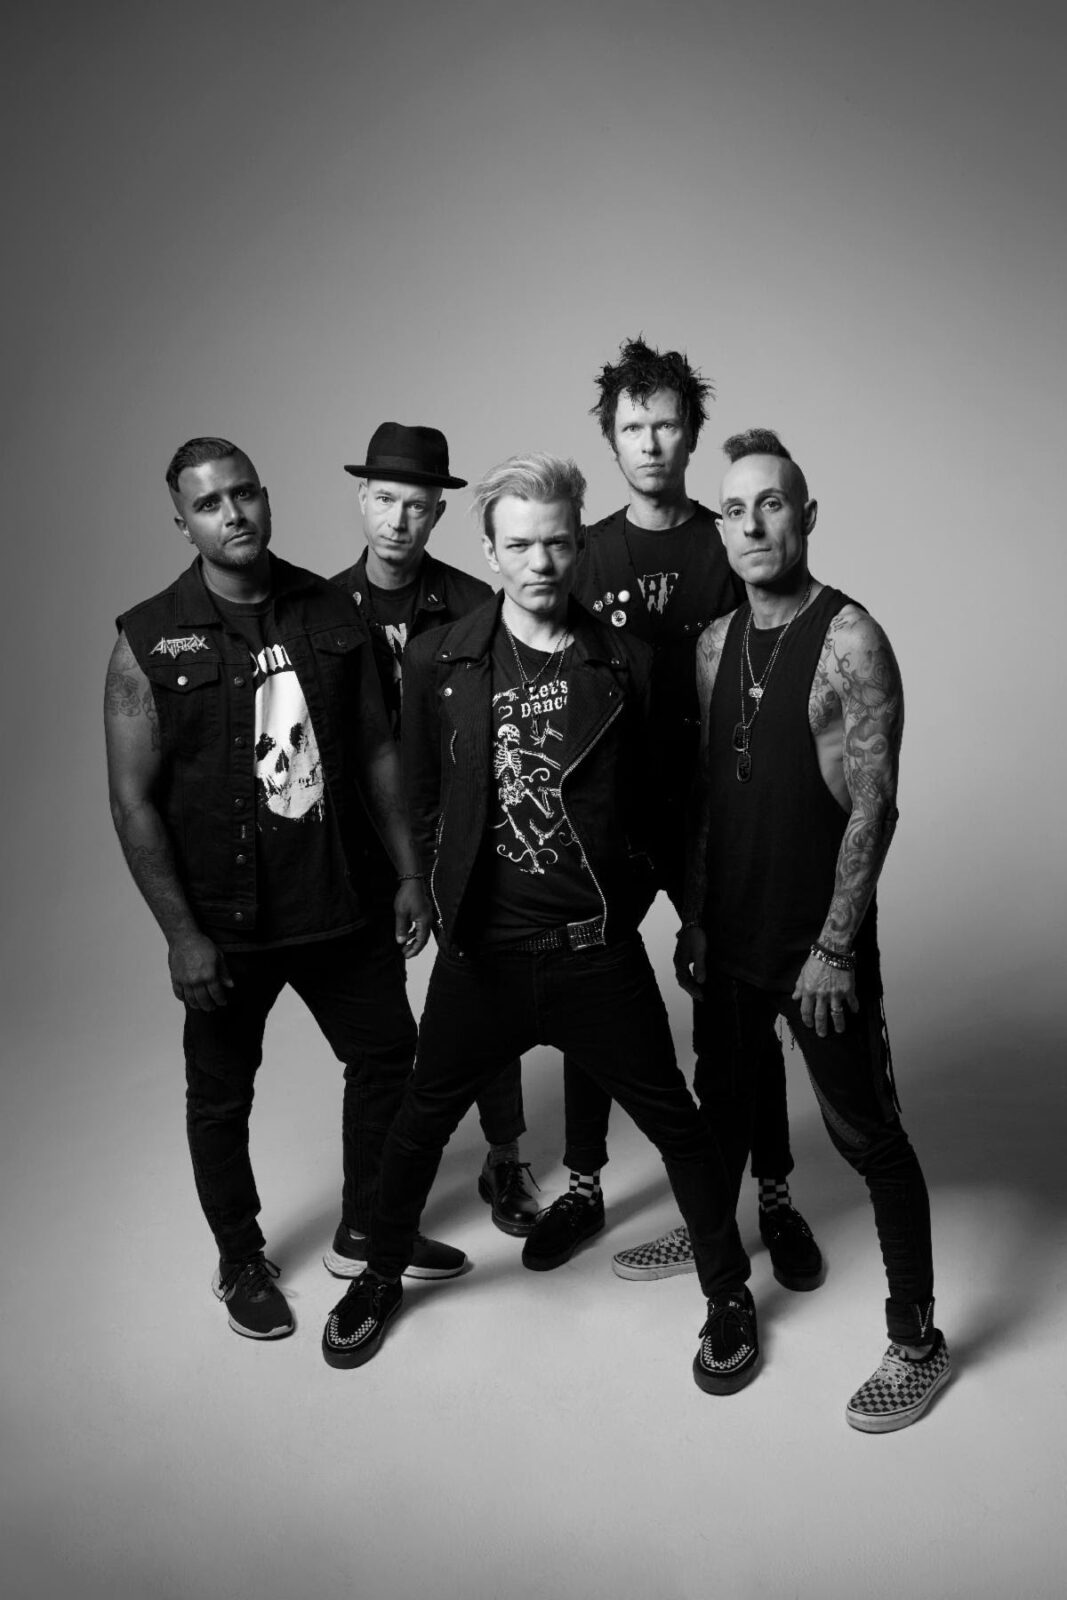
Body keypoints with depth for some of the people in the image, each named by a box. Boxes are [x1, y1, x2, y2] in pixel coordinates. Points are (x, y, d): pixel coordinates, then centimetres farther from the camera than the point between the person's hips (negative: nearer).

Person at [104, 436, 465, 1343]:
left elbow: (377, 749, 5)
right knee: (222, 1095, 13)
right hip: (226, 924, -3)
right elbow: (134, 798, -10)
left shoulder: (331, 612, 0)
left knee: (387, 1053, 15)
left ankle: (372, 1227, 39)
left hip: (343, 901, 3)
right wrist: (181, 932, -14)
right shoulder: (150, 640, -10)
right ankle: (240, 1260, 38)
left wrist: (409, 874, 3)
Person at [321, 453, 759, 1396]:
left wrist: (622, 899, 1)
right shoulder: (439, 660, -2)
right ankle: (381, 1275, 43)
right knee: (421, 1121, 16)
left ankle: (729, 1293, 33)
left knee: (675, 1122, 9)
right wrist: (453, 894, 6)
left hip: (596, 947, 0)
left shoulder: (624, 665, -4)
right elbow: (420, 798, 6)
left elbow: (652, 803, 4)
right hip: (481, 950, 1)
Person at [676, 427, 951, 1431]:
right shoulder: (715, 642, 6)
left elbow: (872, 806, -15)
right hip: (730, 934, 6)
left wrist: (834, 948, -17)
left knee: (868, 1139, 4)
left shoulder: (848, 638, -14)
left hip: (819, 946, -6)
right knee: (722, 1095, 23)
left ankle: (917, 1340, 20)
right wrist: (693, 919, 9)